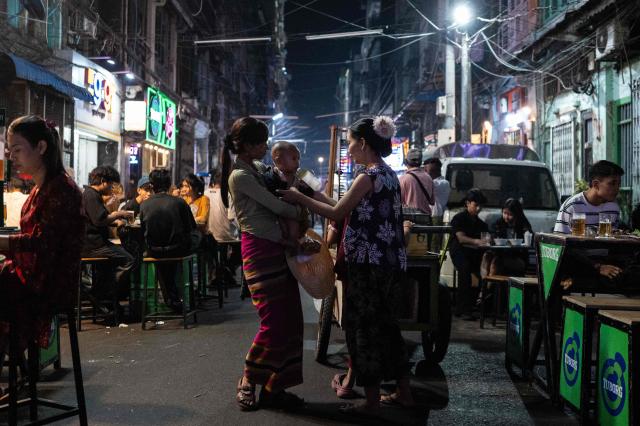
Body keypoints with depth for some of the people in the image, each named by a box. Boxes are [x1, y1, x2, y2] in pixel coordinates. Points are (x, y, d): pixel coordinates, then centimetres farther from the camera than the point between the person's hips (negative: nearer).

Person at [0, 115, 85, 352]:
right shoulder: (41, 189, 16)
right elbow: (32, 239, 15)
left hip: (50, 286, -8)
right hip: (32, 275, 8)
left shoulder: (61, 189, -12)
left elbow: (42, 242, -20)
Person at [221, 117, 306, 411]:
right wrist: (301, 212, 5)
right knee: (275, 321, -5)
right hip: (259, 249, -9)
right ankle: (247, 384, 14)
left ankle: (274, 388, 17)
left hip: (276, 248, 9)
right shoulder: (240, 176, -14)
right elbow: (276, 206, -12)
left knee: (289, 320, 8)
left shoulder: (257, 168, 14)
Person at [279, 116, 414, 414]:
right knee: (385, 325, 17)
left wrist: (301, 199, -1)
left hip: (368, 264, -9)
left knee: (364, 328, 0)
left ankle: (371, 401, 8)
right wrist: (321, 198, 17)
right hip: (389, 263, 9)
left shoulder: (368, 177, -14)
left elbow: (337, 214, -11)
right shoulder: (388, 174, 14)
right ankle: (403, 392, 24)